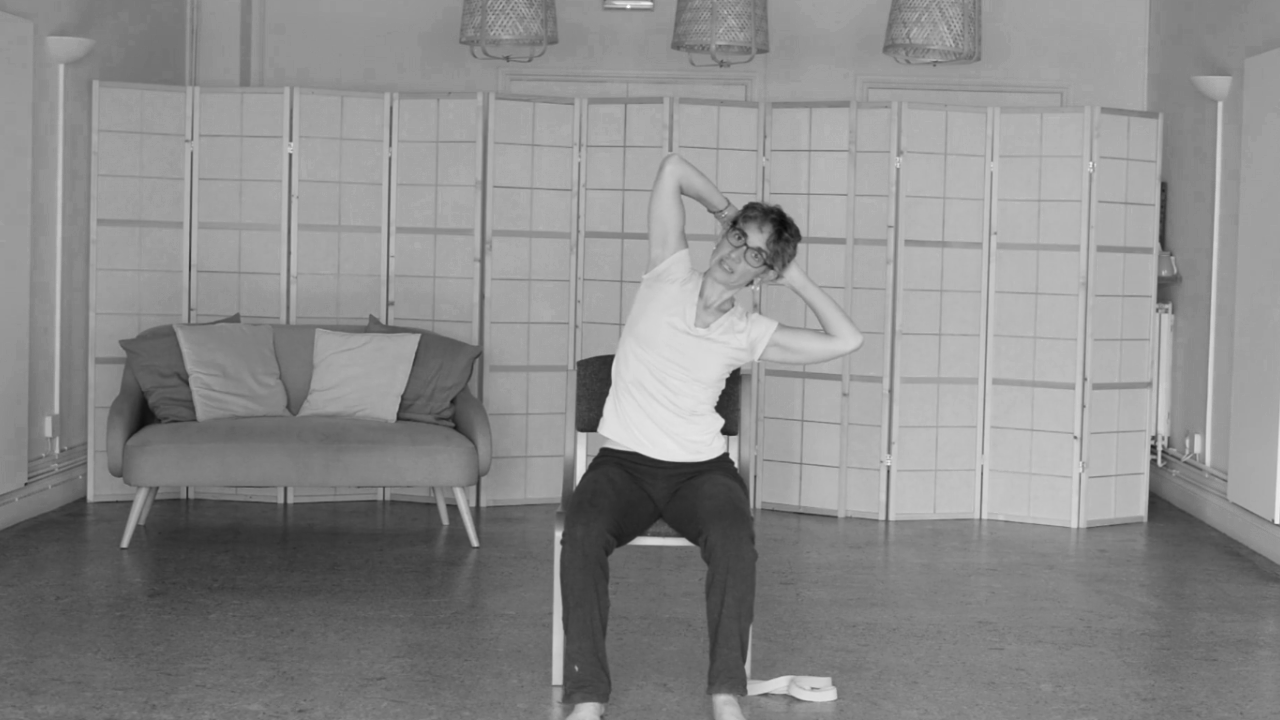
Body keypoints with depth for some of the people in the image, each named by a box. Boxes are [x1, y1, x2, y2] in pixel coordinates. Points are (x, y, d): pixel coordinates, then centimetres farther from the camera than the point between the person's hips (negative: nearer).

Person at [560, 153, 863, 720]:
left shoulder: (749, 334, 6)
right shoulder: (668, 278, 5)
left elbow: (845, 340, 0)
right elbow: (672, 169, 5)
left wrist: (793, 275, 8)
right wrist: (725, 211, 19)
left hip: (702, 469, 1)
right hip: (624, 462, -1)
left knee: (734, 541, -33)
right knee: (582, 533, -33)